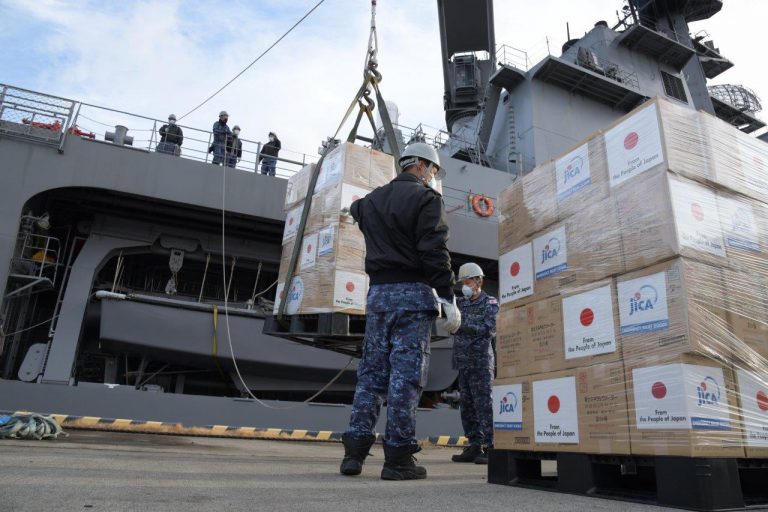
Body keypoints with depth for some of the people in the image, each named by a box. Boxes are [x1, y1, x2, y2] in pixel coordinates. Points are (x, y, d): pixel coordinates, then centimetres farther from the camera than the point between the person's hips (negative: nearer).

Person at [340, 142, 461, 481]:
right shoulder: (426, 198, -4)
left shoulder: (372, 200, 16)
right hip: (413, 293, -6)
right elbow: (434, 253, -14)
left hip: (378, 292, 6)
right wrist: (448, 298, -14)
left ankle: (354, 451, 10)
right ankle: (398, 458, 0)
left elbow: (357, 210, 40)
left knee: (371, 372, 9)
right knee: (406, 374, -4)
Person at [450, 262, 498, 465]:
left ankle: (490, 447, -1)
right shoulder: (461, 303, 14)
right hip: (463, 362, 6)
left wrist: (464, 326, -21)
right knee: (466, 406, 7)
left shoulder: (490, 303, 0)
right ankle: (474, 446, 14)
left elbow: (490, 330, -12)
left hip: (481, 361, -5)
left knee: (484, 405, -6)